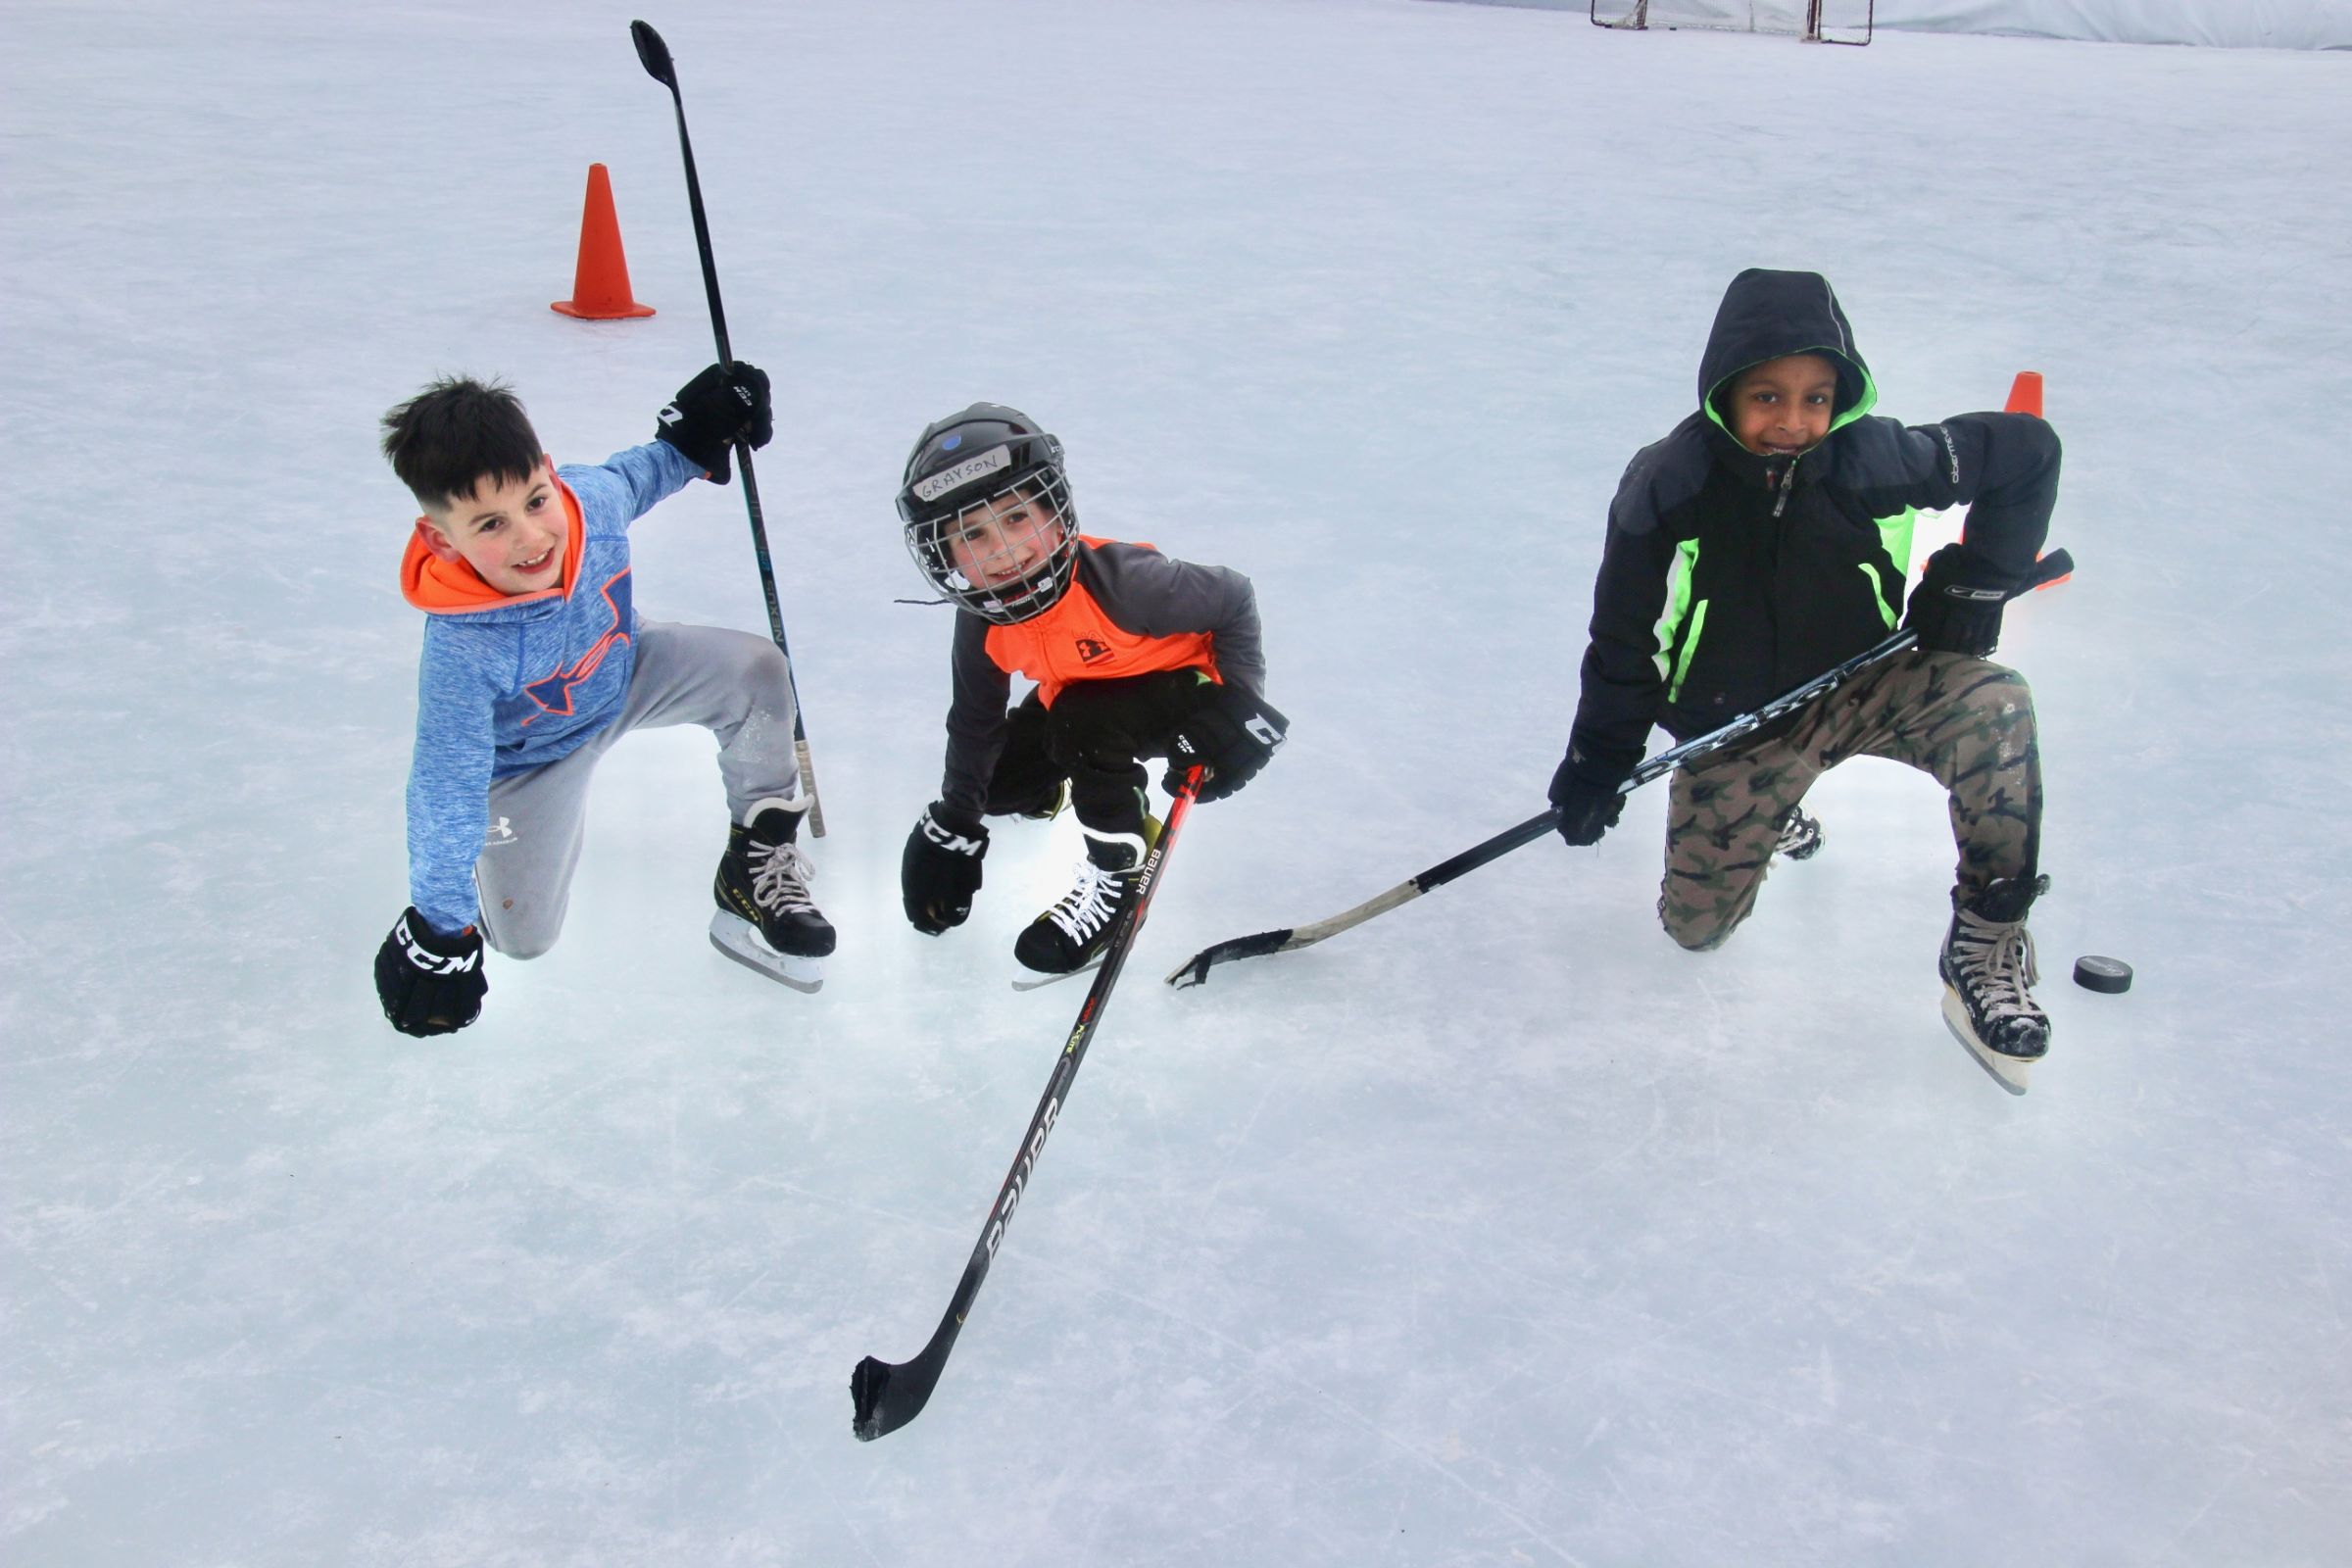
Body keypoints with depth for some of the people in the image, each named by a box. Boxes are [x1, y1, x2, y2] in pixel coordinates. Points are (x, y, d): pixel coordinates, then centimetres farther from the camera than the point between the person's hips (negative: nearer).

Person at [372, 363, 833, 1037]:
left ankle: (760, 855, -4)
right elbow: (447, 791, -31)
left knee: (754, 670, -22)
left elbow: (635, 473, -3)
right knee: (523, 935, 3)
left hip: (625, 671, 3)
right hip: (531, 756, -3)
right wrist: (439, 932, -26)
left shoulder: (594, 500, -32)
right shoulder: (459, 652, -41)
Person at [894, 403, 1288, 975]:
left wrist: (1234, 706, -24)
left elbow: (1233, 599, -24)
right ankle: (1046, 788, 38)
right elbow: (975, 719, -2)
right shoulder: (982, 621, -18)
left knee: (1081, 723, -34)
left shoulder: (1118, 580, -38)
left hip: (1179, 683, -6)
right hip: (1078, 695, 7)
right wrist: (955, 820, 1)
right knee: (998, 782, -1)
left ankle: (1121, 870, -14)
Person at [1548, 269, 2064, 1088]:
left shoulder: (1873, 459, -21)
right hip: (1732, 728, 0)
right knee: (1696, 924, 0)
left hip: (1859, 687, 0)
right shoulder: (1666, 486, -21)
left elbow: (2028, 450, -6)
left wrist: (1973, 583, -8)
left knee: (1991, 704, -31)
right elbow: (1623, 632, -10)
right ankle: (1767, 814, 34)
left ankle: (1986, 943, -15)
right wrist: (1600, 758, -8)